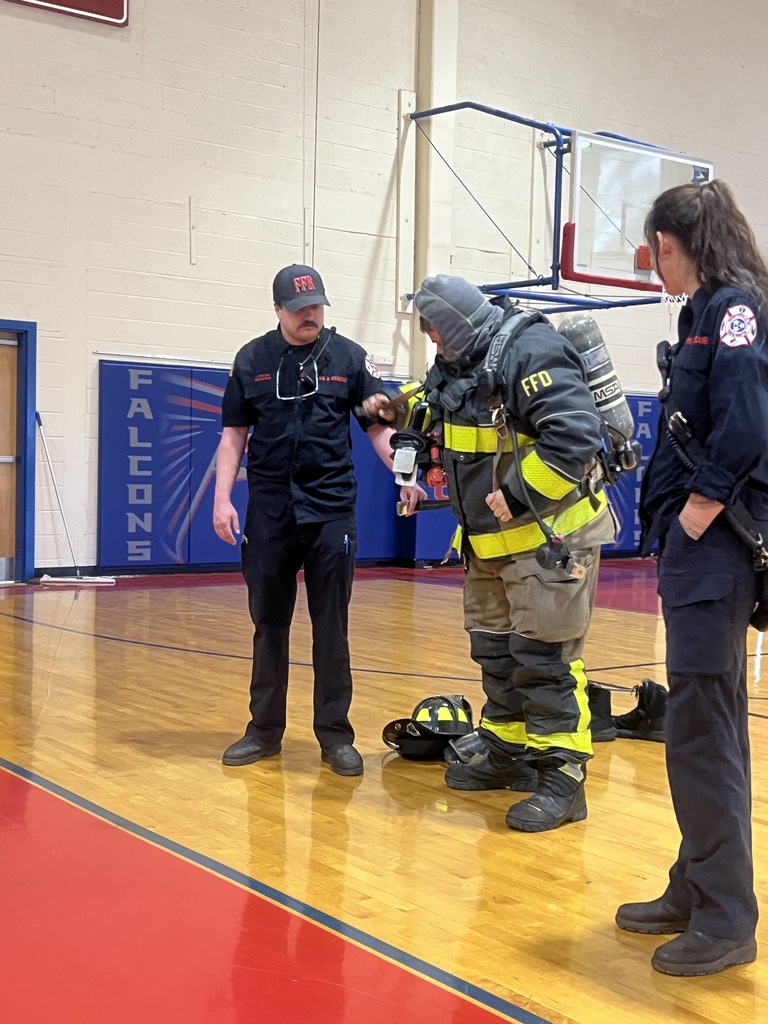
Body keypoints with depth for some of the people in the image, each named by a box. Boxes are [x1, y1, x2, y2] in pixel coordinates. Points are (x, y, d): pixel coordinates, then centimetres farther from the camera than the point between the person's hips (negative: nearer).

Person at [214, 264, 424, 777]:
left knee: (331, 627, 2)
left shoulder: (349, 358, 3)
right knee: (269, 623, 9)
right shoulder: (252, 359, 6)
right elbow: (234, 433, 8)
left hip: (331, 508, -1)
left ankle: (335, 734, 11)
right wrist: (223, 497, 0)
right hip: (269, 508, 2)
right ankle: (266, 730, 20)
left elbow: (380, 427, 2)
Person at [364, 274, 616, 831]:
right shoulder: (458, 362, 10)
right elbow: (444, 415, 32)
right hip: (490, 541, 10)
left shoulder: (531, 350, -20)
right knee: (494, 651, 17)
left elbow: (576, 434, -29)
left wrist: (517, 496, -26)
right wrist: (397, 411, 18)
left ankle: (562, 777, 0)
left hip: (548, 535, -10)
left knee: (544, 658, -7)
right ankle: (507, 753, 32)